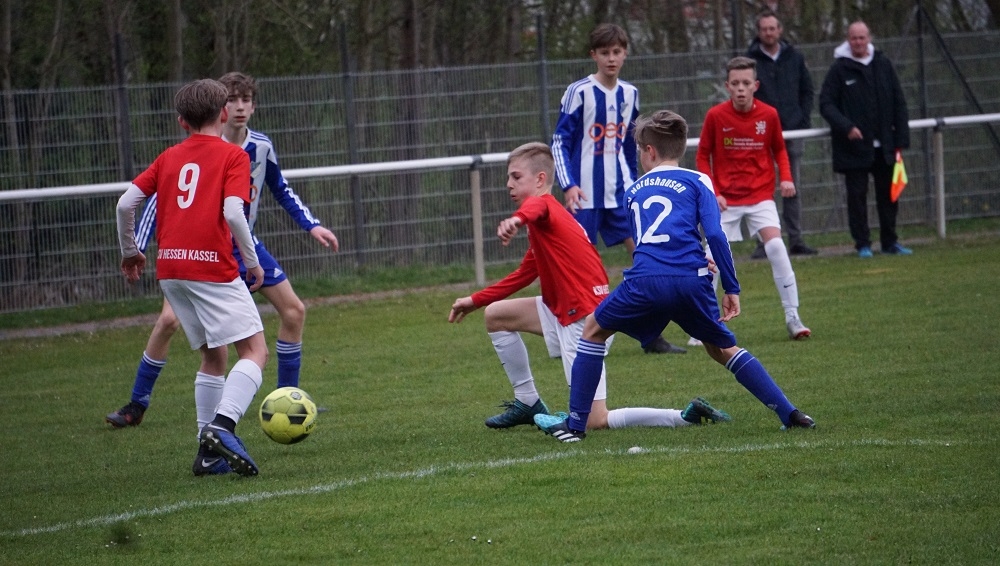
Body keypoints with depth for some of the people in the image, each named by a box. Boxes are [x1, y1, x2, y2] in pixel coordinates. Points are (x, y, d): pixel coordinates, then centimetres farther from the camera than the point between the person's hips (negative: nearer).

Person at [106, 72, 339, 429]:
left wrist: (312, 226, 3)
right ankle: (136, 407, -5)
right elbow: (161, 198, -16)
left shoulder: (262, 147, -7)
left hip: (244, 246, 5)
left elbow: (282, 192, 12)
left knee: (294, 311, -2)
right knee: (169, 320, -18)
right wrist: (137, 248, -22)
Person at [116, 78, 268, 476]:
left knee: (212, 355, 18)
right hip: (213, 266, -6)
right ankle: (223, 426, -29)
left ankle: (210, 452, 12)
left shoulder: (169, 158, 15)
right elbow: (233, 213, -14)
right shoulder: (232, 156, 0)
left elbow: (125, 204, 10)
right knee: (254, 350, -6)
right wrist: (252, 262, -3)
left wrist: (129, 251, 25)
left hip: (170, 268, 6)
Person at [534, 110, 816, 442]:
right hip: (692, 282, 0)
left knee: (594, 330, 22)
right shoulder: (697, 182, 16)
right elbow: (714, 234, 2)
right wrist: (731, 289, 6)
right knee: (722, 349, 21)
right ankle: (789, 414, 14)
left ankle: (575, 424, 18)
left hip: (645, 281, 0)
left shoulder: (634, 191, 26)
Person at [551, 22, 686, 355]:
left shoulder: (629, 94, 8)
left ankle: (651, 337, 1)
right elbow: (560, 142, -8)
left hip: (621, 192, 5)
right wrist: (568, 185, -18)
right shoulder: (579, 93, -8)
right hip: (586, 195, -5)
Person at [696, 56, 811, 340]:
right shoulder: (716, 115, -8)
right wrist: (713, 192, -8)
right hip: (726, 199, 0)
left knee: (776, 245, -18)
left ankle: (792, 317, -11)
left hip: (760, 196, 0)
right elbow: (702, 157, 1)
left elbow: (779, 149, 10)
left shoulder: (769, 115, -5)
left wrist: (786, 177, -7)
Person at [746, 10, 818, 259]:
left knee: (793, 190, 7)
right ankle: (763, 243, -3)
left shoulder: (794, 57, 8)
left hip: (792, 133, 3)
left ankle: (796, 241, 11)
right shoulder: (749, 60, -1)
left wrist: (802, 121, 2)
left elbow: (807, 91, 14)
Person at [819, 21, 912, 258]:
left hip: (884, 146, 3)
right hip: (854, 146, -3)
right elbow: (826, 104, -5)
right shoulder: (840, 69, -3)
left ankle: (890, 241, 18)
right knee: (857, 195, 1)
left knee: (888, 194, 8)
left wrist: (900, 139, 4)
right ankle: (862, 244, 9)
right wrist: (846, 127, -19)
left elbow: (899, 103, 9)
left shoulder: (883, 65, 6)